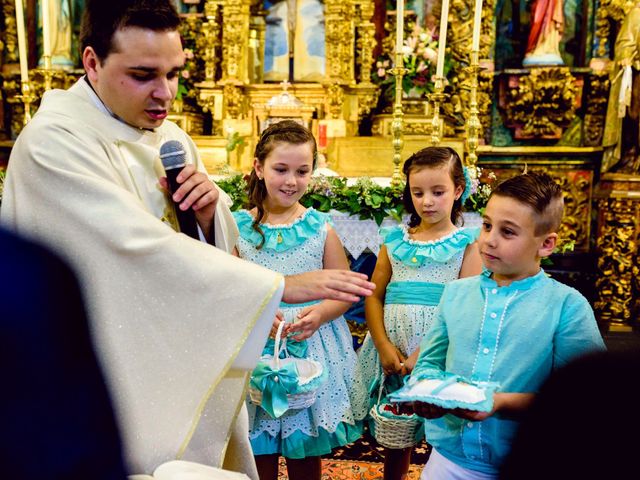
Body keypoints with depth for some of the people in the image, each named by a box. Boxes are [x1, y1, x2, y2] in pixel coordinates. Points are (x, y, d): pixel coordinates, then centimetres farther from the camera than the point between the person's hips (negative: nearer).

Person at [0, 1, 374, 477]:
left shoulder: (170, 137, 4)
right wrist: (280, 285, -29)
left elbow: (218, 242, 9)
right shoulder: (52, 143, -19)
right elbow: (142, 247, -29)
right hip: (125, 381, -6)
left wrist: (210, 212, -14)